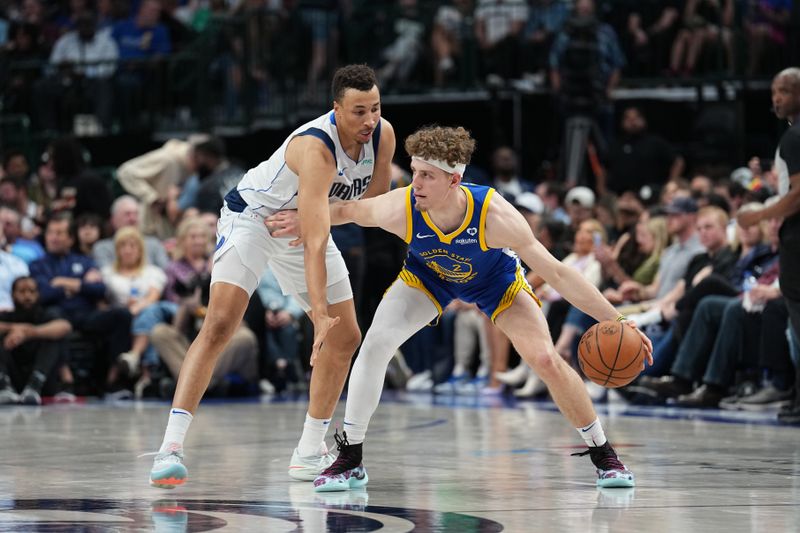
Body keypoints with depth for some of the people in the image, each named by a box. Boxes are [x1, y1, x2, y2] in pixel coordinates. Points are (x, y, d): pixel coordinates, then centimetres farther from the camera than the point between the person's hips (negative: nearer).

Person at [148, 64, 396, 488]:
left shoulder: (383, 135, -15)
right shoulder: (316, 148, -36)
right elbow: (315, 243, -42)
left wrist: (311, 215, -21)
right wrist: (320, 314, -50)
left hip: (303, 222, 8)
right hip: (251, 215, -8)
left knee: (346, 336, 5)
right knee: (220, 323, -24)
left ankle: (309, 453, 16)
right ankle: (171, 446, -28)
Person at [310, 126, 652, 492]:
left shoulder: (494, 215, -41)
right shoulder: (400, 209, -36)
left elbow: (555, 273, -34)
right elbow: (347, 210, -12)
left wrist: (614, 320, -35)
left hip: (494, 280, -2)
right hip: (427, 275, 2)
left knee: (546, 360, -15)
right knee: (375, 344, -18)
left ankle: (603, 455, 7)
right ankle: (350, 459, -3)